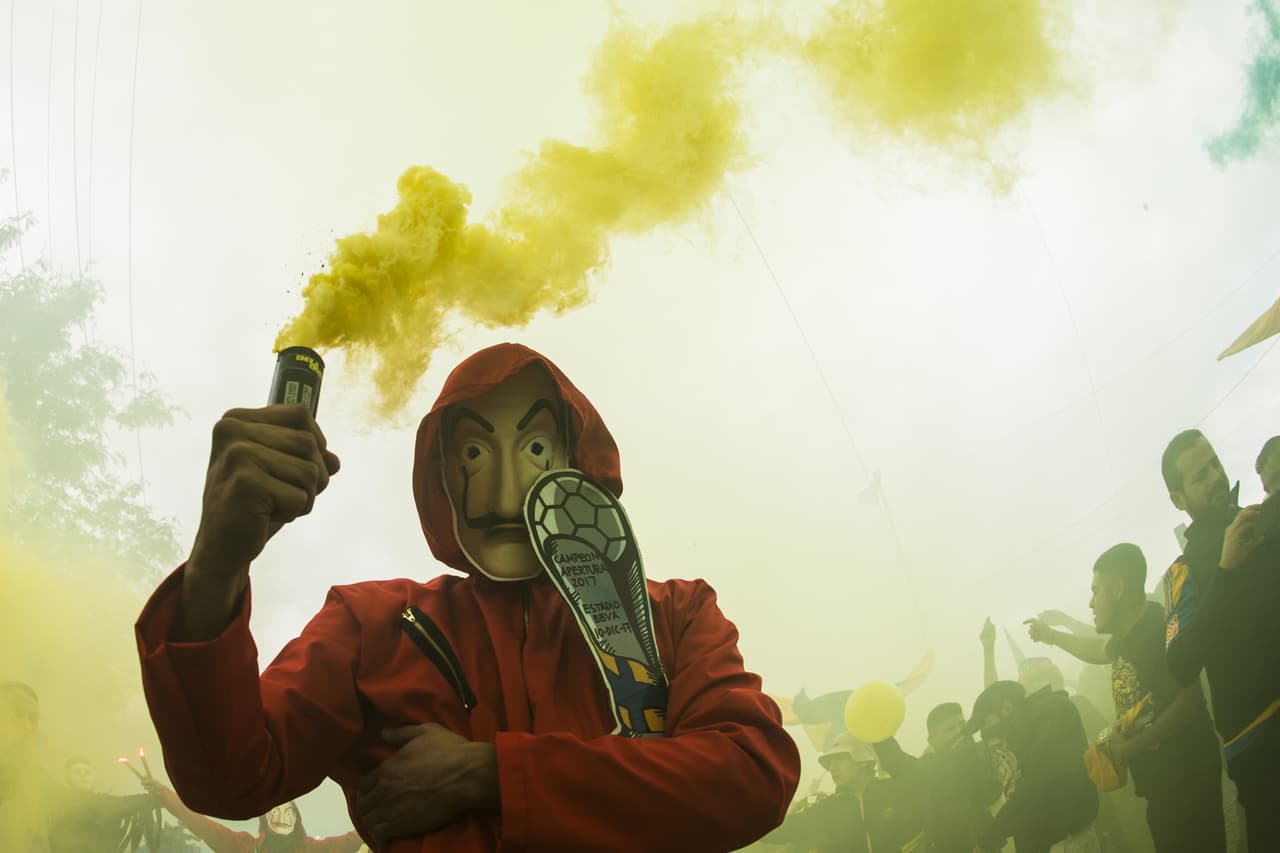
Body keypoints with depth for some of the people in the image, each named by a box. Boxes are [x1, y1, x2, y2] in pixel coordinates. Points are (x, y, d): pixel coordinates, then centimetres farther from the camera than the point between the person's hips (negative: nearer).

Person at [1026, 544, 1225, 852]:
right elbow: (1097, 649, 36)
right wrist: (1051, 635, 48)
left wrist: (1131, 747, -17)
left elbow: (1189, 702, -24)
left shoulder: (1160, 629, -16)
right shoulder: (1126, 636, 11)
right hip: (1158, 781, 9)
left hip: (1187, 780, -9)